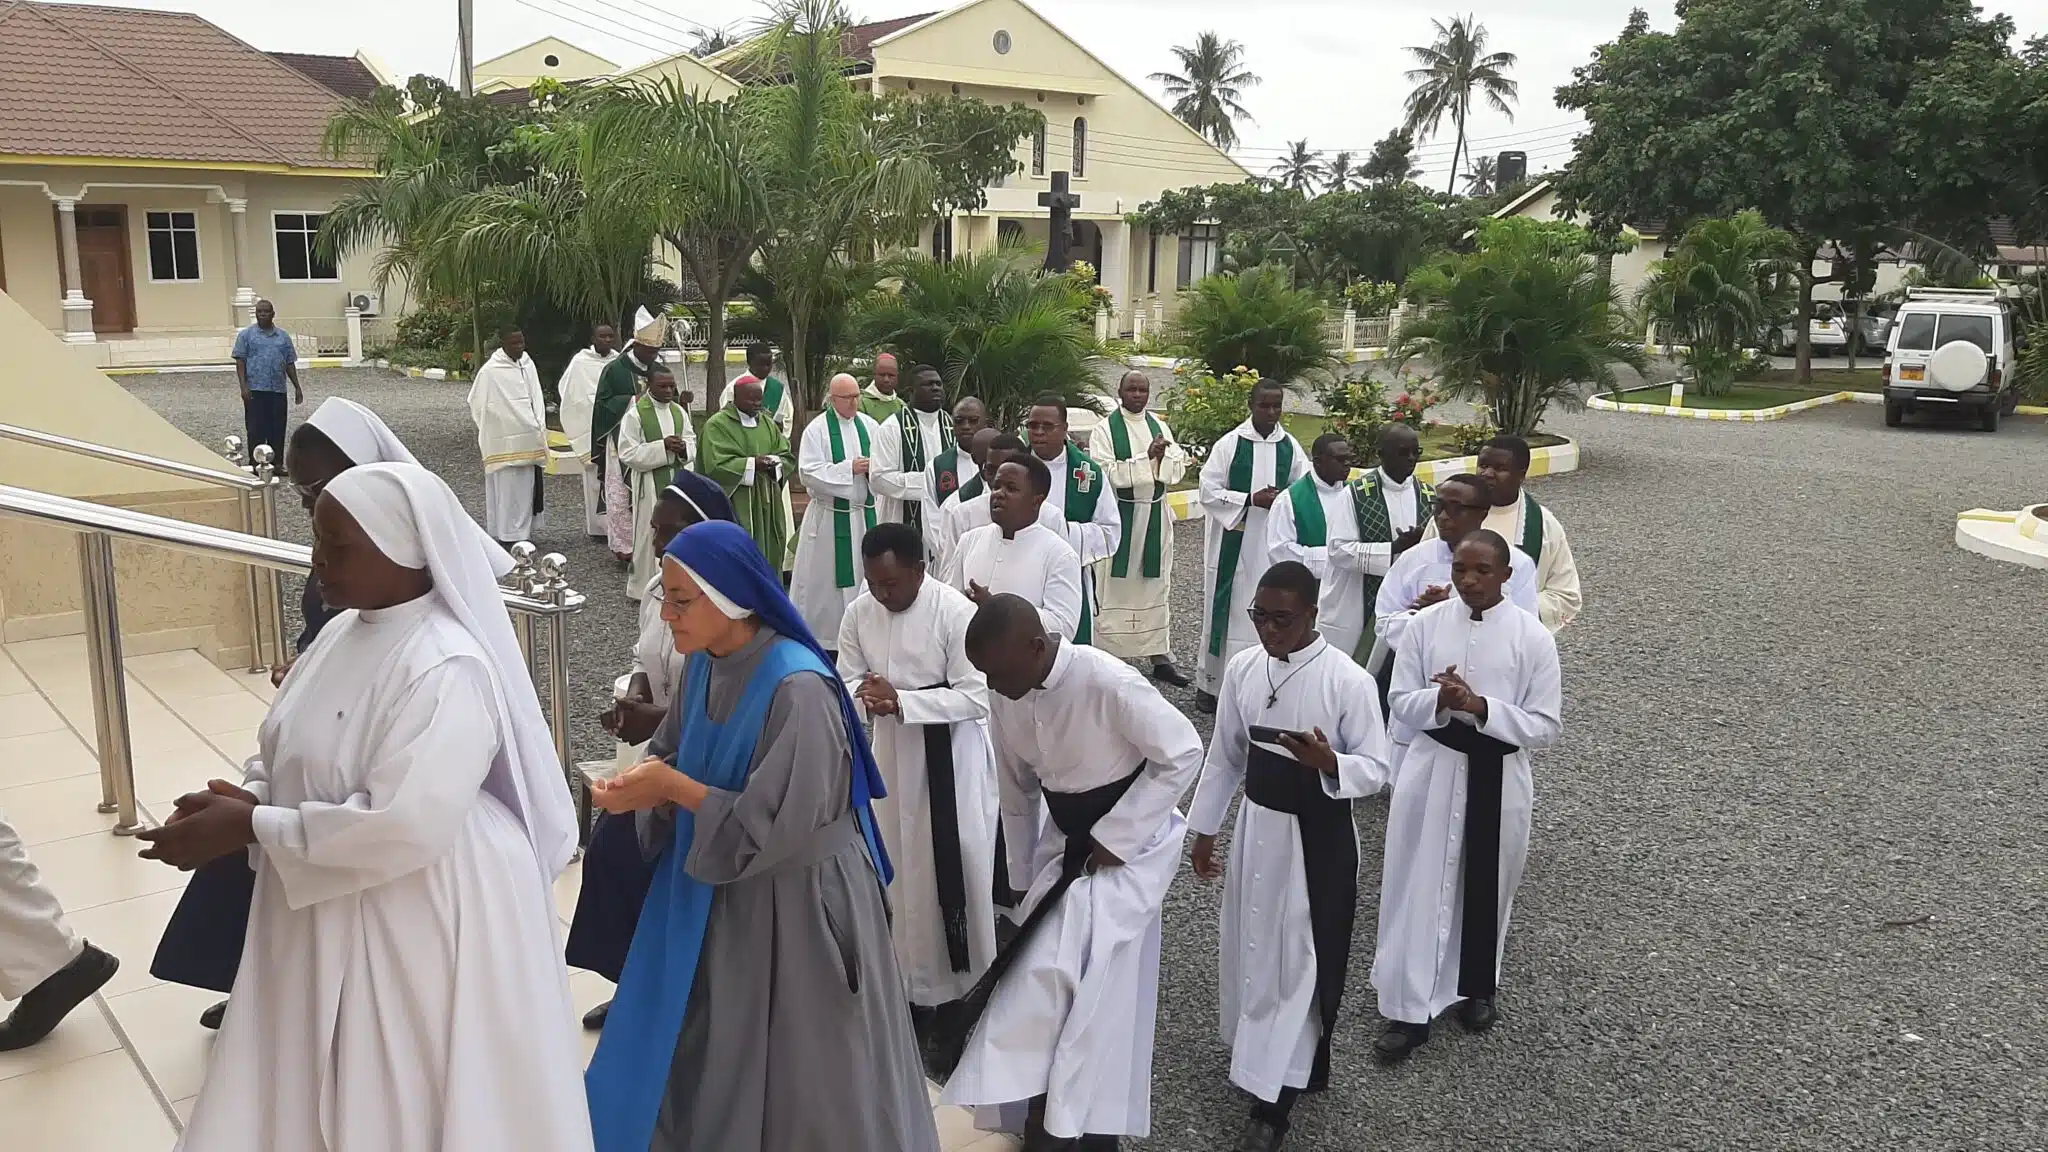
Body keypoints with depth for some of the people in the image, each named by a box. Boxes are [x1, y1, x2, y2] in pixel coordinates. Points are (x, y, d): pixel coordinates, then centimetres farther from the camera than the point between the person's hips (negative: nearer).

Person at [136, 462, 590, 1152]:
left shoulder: (445, 669, -24)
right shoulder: (345, 633, 4)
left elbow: (403, 827, -29)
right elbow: (293, 757, 14)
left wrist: (248, 827, -21)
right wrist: (247, 800, -8)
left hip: (420, 925, -8)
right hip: (326, 915, 9)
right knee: (322, 1094, 20)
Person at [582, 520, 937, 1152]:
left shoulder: (798, 690, -25)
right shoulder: (705, 667, -1)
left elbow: (776, 828, -25)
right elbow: (678, 760, 11)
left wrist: (673, 788, -21)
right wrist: (647, 781, -11)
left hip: (792, 903, -7)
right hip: (712, 893, 7)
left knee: (797, 1081, 10)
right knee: (702, 1067, 18)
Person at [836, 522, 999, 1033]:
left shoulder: (956, 613, -20)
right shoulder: (859, 613, -4)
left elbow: (975, 697, -20)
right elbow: (845, 678, 5)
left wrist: (900, 699, -28)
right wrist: (863, 695, -20)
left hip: (950, 753, -5)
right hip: (893, 750, 5)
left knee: (956, 867, 2)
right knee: (901, 867, 12)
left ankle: (966, 986, 19)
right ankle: (916, 982, 28)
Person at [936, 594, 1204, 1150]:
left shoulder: (1109, 682, -30)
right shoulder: (1005, 696, -9)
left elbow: (1184, 753, -22)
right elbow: (1016, 787, 6)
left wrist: (1114, 837, -20)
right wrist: (1024, 870, 13)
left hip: (1130, 840, -6)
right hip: (1066, 840, 6)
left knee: (1072, 976, -15)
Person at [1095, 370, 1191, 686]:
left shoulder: (1160, 427, 10)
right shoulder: (1106, 428, -3)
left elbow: (1179, 469, 4)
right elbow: (1108, 473, -15)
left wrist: (1163, 456, -16)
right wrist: (1148, 457, -17)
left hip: (1155, 514, 5)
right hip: (1120, 514, -4)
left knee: (1157, 585, 8)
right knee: (1116, 585, -1)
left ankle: (1160, 657, 13)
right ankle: (1109, 656, 7)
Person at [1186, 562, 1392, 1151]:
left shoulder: (1348, 680, -18)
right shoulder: (1242, 668, -4)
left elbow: (1378, 769, -13)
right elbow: (1225, 754, 7)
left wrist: (1328, 763, -33)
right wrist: (1204, 829, 10)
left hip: (1318, 835, -5)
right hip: (1256, 825, 5)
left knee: (1302, 958, 3)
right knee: (1252, 945, 18)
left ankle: (1275, 1093, 13)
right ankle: (1259, 1050, 41)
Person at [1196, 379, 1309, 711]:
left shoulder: (1290, 447, 4)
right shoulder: (1230, 443, -5)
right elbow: (1208, 491, -7)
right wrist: (1252, 499, -16)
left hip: (1273, 545, 3)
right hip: (1232, 543, -2)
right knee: (1226, 608, 4)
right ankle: (1210, 682, 15)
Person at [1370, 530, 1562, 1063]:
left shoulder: (1532, 636, -10)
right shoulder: (1425, 624, -5)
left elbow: (1546, 726, -9)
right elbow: (1401, 703, -1)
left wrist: (1481, 707, -23)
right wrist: (1439, 700, -22)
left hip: (1498, 776, -1)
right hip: (1432, 768, 1)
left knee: (1486, 888, 16)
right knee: (1418, 886, 4)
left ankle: (1475, 988, 41)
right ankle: (1410, 1008, 16)